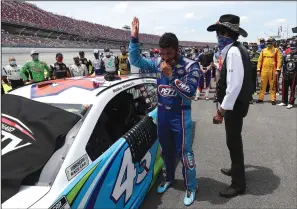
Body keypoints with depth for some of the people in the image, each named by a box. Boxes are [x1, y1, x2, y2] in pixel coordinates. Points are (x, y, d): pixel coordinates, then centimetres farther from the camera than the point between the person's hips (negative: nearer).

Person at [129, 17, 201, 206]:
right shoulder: (159, 63, -3)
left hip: (180, 115, -4)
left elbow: (189, 93, -22)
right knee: (166, 150, 19)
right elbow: (136, 60, 1)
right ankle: (169, 178, 41)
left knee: (184, 152, 3)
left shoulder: (191, 66, -15)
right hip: (162, 113, 5)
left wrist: (171, 75, -29)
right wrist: (134, 38, -11)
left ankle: (191, 187, 23)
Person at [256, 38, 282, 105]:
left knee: (272, 85, 2)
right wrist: (258, 69, 3)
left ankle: (273, 99, 7)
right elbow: (260, 60, 9)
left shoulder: (276, 50, 3)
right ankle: (261, 98, 15)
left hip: (272, 70, -2)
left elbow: (279, 60, -1)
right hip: (264, 70, 2)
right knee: (263, 84, 7)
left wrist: (277, 70, -10)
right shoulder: (263, 51, 10)